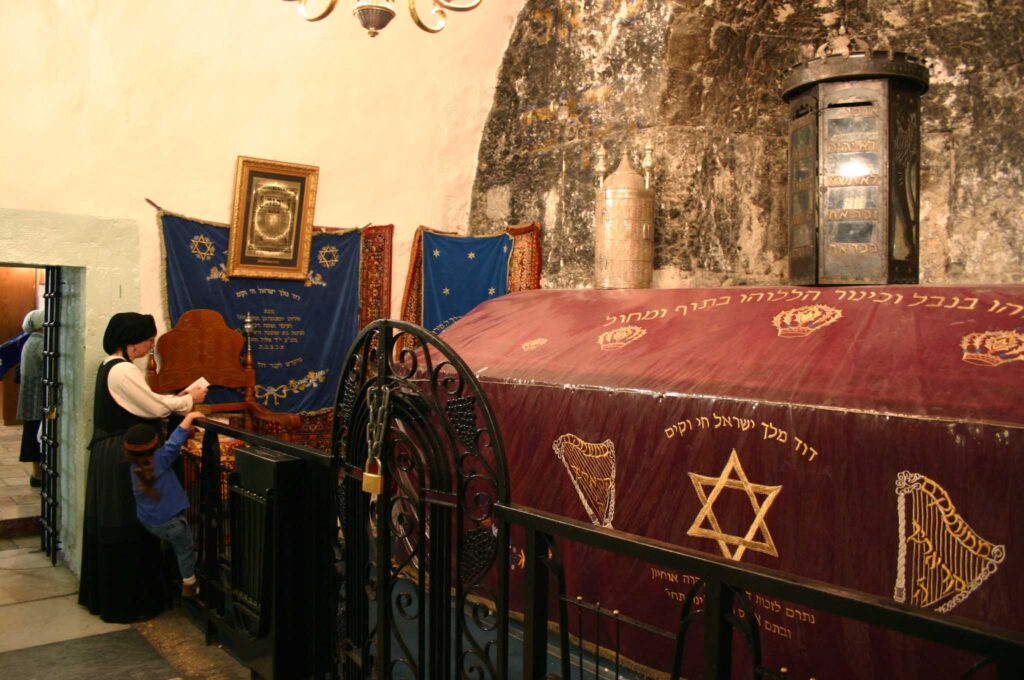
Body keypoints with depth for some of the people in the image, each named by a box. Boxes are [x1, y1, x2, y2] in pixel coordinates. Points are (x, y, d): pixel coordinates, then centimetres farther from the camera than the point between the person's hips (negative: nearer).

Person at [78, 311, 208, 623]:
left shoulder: (111, 366, 10)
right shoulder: (123, 370, -21)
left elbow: (141, 405, 12)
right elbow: (155, 408, -19)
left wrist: (178, 399, 5)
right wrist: (189, 399, -5)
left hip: (110, 454, 10)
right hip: (123, 458, -10)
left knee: (112, 525, 18)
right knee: (127, 527, 1)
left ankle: (103, 594, 31)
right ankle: (127, 602, 12)